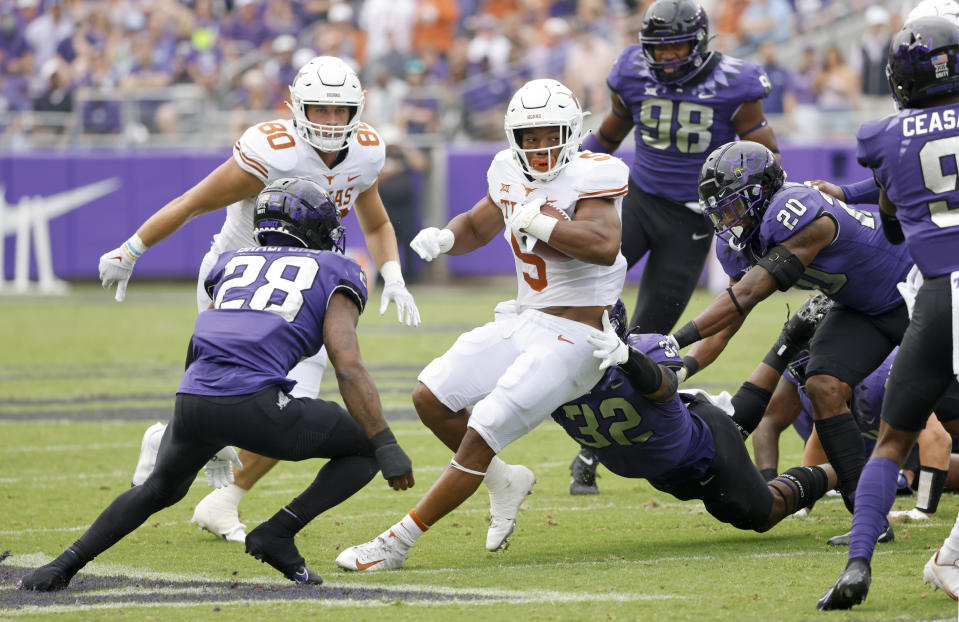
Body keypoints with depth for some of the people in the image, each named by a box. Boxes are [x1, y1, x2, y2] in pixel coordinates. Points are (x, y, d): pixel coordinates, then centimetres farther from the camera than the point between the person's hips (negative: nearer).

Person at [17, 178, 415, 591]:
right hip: (254, 403, -6)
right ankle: (278, 533, 3)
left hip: (192, 401, 6)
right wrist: (387, 447, -1)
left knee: (160, 489, 34)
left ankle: (63, 566, 25)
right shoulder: (334, 275, 13)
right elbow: (348, 368, -1)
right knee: (367, 446, 14)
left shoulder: (232, 265, 28)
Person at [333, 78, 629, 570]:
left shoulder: (589, 178, -17)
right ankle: (505, 483, 20)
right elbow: (477, 225, 24)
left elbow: (605, 246, -35)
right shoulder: (512, 174, 6)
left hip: (573, 339, -8)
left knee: (481, 434, -14)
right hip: (524, 322, 8)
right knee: (431, 396, 0)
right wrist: (444, 238, 2)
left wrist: (539, 220, -25)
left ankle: (397, 543, -7)